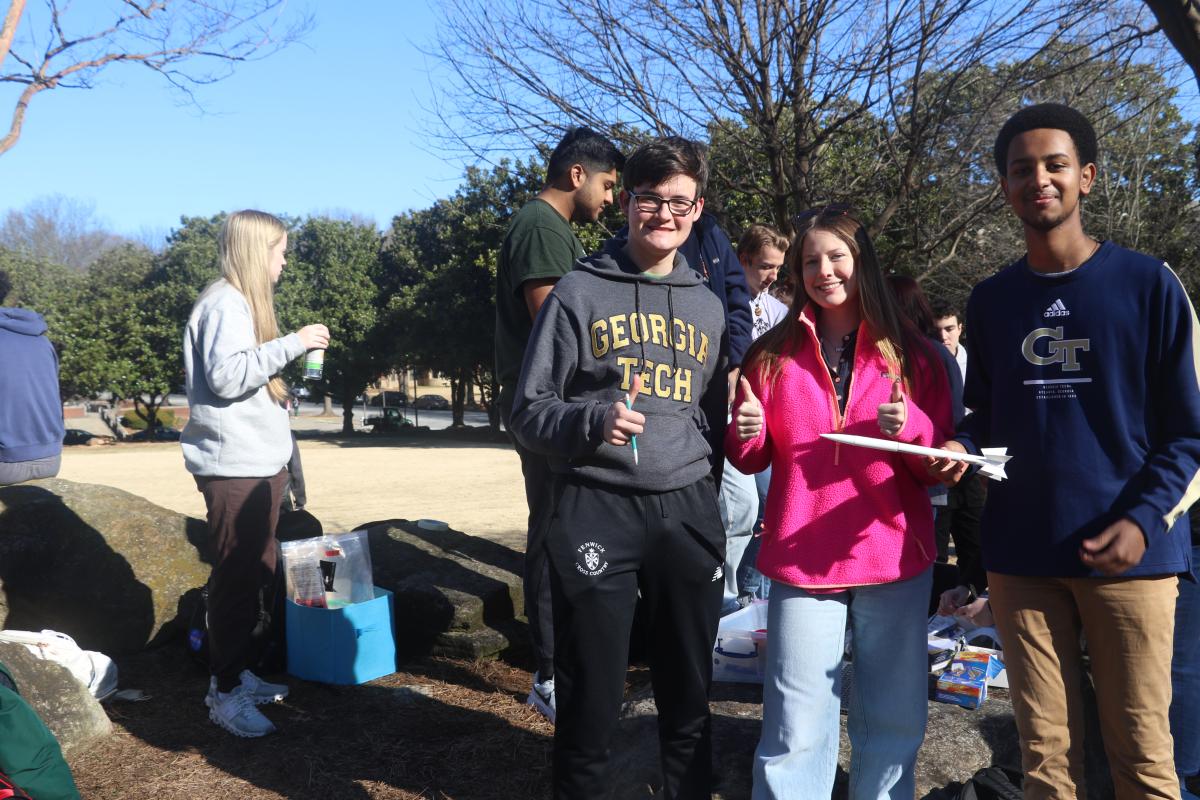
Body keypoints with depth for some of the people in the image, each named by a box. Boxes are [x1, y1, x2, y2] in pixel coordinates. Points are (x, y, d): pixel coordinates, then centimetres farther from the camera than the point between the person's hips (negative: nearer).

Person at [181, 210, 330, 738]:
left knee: (254, 575, 15)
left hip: (258, 462, 10)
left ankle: (235, 673, 26)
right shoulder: (226, 304, -13)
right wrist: (293, 343, -23)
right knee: (236, 578, -5)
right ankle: (224, 693, 3)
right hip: (234, 466, -10)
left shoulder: (243, 302, 19)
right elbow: (226, 375, -26)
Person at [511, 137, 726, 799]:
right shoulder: (579, 292, 0)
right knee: (591, 698, 4)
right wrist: (594, 420, -18)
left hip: (688, 512, 4)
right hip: (597, 510, -4)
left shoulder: (707, 306, 15)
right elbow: (530, 412, 0)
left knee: (689, 694, 14)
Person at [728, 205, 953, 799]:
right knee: (796, 729, 2)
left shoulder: (911, 353, 3)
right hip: (802, 561, -1)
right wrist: (745, 434, -14)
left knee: (895, 720, 13)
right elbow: (751, 461, 8)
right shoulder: (773, 354, 3)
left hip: (896, 557, 1)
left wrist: (912, 427, -18)